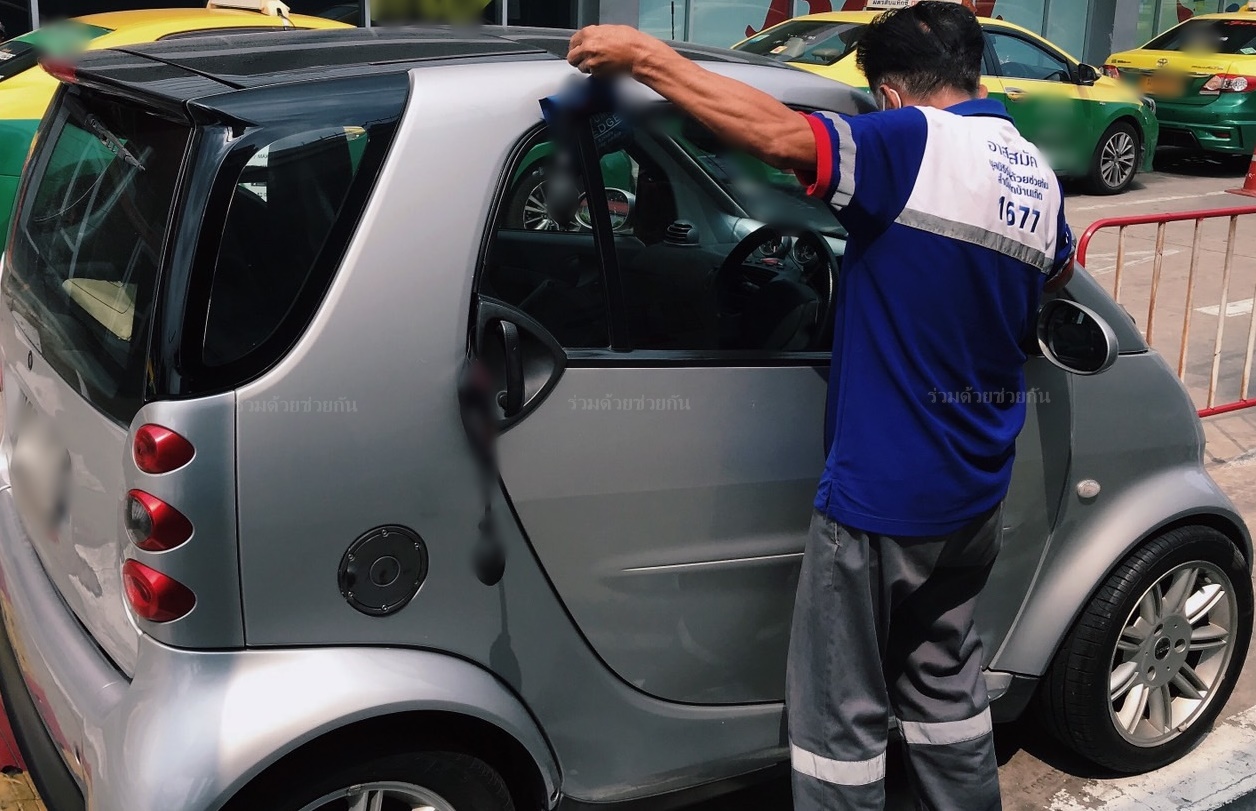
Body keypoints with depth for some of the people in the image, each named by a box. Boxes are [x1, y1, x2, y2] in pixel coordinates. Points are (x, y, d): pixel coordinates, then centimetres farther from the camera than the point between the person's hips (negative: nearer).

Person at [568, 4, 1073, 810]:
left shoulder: (917, 145, -17)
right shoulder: (1040, 178, 6)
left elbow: (779, 132, -30)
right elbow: (1057, 273, 26)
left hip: (881, 496, -8)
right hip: (975, 496, 8)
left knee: (840, 714, 6)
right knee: (945, 681, 25)